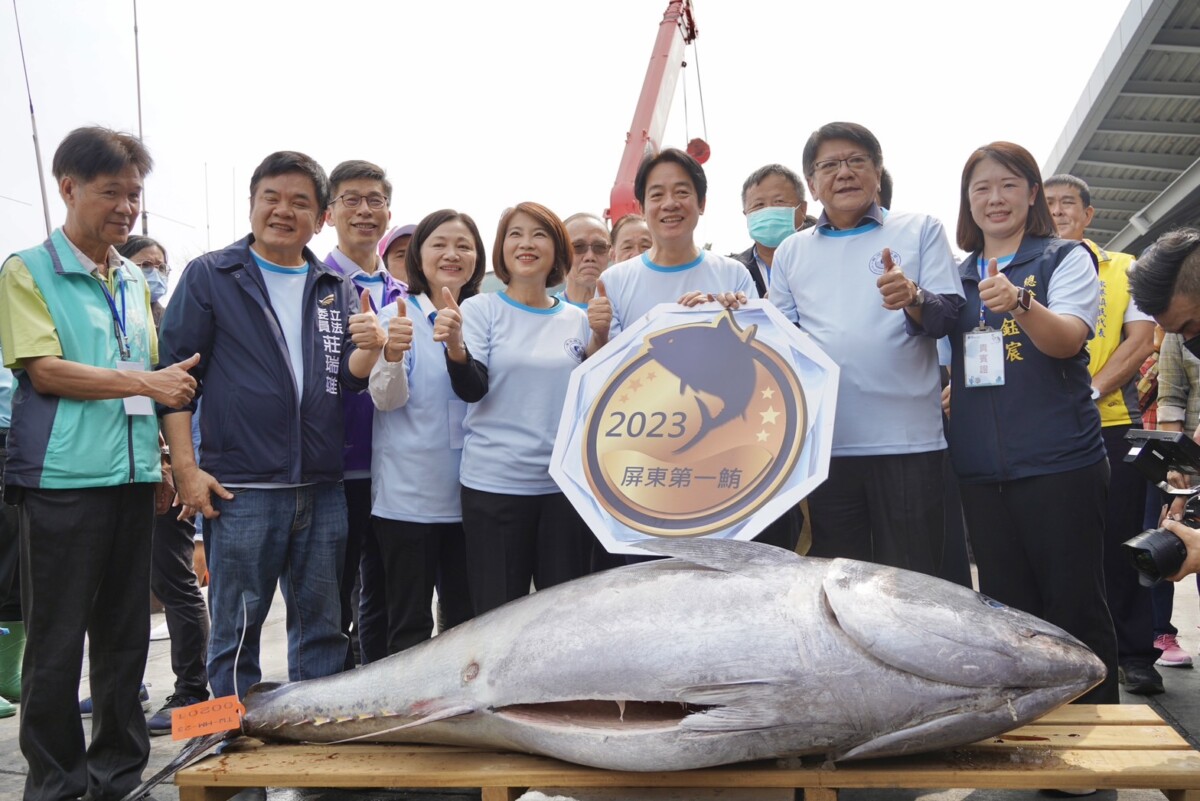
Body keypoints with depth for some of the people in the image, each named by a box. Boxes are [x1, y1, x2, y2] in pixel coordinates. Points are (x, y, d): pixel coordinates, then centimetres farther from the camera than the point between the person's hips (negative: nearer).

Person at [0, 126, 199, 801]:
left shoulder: (135, 280, 16)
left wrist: (165, 459, 11)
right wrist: (145, 382, -11)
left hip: (134, 477, 6)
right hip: (63, 479, -5)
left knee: (126, 633, 11)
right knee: (57, 640, 2)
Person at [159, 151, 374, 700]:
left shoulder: (337, 289, 13)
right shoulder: (210, 275, 2)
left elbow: (349, 383, 12)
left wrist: (368, 350, -10)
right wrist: (185, 467, -10)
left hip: (322, 489, 4)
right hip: (240, 489, -4)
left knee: (321, 626, 12)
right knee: (236, 629, 5)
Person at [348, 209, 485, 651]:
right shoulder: (398, 316, -3)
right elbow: (387, 399, -12)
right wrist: (392, 353, -31)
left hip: (467, 493, 4)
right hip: (408, 494, -4)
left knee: (466, 618, 14)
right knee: (410, 622, 5)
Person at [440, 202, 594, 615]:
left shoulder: (577, 319, 8)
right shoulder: (481, 309, 0)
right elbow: (472, 390, -11)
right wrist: (455, 347, -30)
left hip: (565, 484, 3)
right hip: (494, 485, -2)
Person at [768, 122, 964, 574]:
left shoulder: (920, 230, 9)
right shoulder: (791, 252, 15)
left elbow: (951, 316, 0)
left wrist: (914, 299, -20)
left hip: (908, 440, -2)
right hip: (823, 445, 2)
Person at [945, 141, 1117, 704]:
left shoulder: (1065, 258, 1)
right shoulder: (956, 276, 14)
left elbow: (1067, 340, -16)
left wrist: (1018, 303, -34)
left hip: (1057, 461, -4)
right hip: (979, 467, 5)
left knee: (1074, 606, 1)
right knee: (1005, 608, 12)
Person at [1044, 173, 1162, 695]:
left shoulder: (1122, 270, 11)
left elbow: (1140, 340, -1)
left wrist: (1091, 392, -15)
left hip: (1110, 422, -1)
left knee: (1119, 543, 2)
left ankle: (1136, 653, 12)